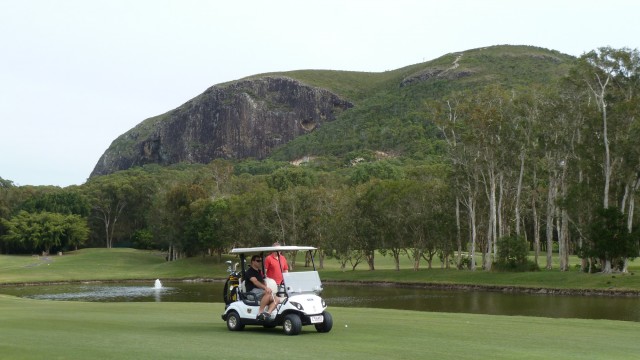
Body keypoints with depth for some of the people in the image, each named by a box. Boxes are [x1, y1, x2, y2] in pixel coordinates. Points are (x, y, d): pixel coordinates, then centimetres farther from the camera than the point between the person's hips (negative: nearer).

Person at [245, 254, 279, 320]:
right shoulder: (249, 271, -4)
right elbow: (255, 281, -20)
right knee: (268, 293, -34)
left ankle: (268, 313, -33)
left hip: (260, 291, 8)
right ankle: (260, 312, -34)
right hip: (252, 292, -8)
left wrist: (266, 287, -5)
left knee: (276, 299, -13)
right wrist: (265, 288, -36)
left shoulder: (259, 272, 24)